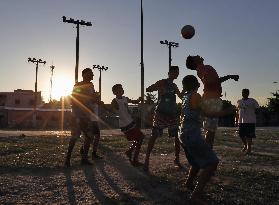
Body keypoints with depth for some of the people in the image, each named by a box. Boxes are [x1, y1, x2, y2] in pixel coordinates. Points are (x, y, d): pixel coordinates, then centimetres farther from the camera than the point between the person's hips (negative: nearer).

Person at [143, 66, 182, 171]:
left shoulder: (174, 86, 18)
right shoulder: (162, 83, -1)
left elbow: (181, 96, 35)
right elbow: (148, 89, -14)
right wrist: (160, 89, -26)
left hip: (172, 114, 7)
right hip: (161, 113, -6)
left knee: (177, 136, 6)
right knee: (154, 136, -9)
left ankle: (177, 159, 20)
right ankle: (147, 160, -5)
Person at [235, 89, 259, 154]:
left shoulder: (252, 101, 1)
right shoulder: (239, 101, 12)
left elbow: (256, 110, 2)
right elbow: (237, 111, 15)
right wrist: (236, 119, 11)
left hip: (250, 121, -4)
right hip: (241, 121, 4)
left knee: (249, 135, -4)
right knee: (241, 134, 6)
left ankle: (249, 148, 8)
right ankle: (245, 145, 30)